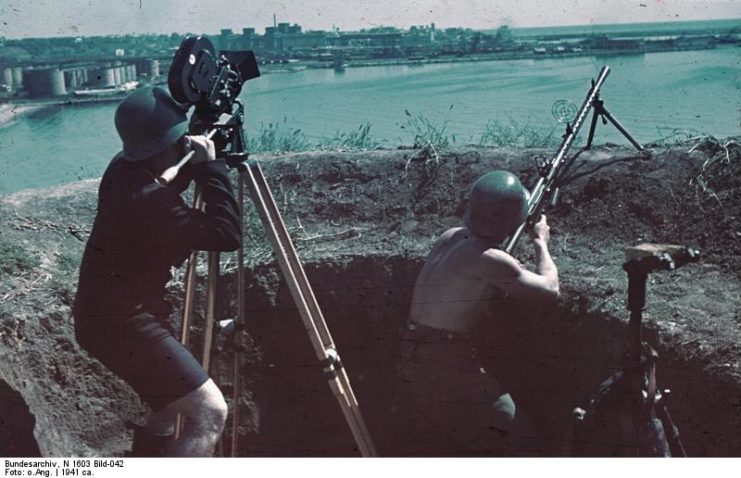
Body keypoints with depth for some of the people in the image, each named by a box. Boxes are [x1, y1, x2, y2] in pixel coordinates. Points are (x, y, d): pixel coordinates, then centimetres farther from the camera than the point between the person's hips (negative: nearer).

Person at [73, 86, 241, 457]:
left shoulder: (124, 169, 2)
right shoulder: (147, 198, -27)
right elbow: (226, 235, -26)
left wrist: (196, 165, 8)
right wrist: (211, 166, -23)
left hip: (107, 313, 10)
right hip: (122, 320, -10)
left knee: (173, 402, 25)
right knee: (210, 413, -13)